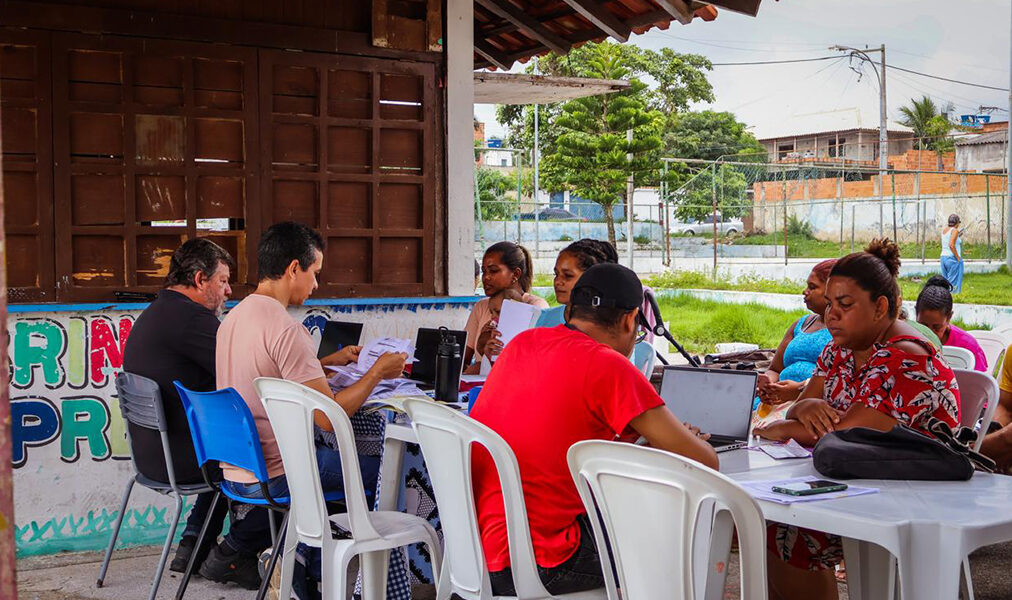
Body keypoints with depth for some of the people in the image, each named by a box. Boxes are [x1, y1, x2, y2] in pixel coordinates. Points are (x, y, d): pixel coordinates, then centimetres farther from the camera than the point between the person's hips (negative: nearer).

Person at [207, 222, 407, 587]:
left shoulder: (233, 317, 8)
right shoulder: (286, 330, -21)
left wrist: (329, 361, 25)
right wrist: (377, 372, -8)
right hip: (275, 477, -9)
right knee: (382, 471, 5)